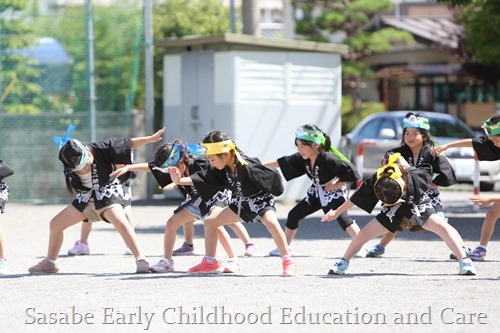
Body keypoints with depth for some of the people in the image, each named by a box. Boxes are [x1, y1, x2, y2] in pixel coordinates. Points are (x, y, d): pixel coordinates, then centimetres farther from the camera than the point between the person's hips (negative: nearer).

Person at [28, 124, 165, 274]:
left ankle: (141, 260, -32)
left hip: (107, 192, -4)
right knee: (55, 223, 4)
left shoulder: (100, 148, -22)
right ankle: (50, 263, 22)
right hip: (86, 197, 4)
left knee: (120, 221, -31)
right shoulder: (70, 168, -15)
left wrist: (151, 138, -18)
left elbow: (129, 143, -16)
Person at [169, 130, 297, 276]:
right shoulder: (220, 169, -10)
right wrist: (180, 180, -19)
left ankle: (288, 263, -29)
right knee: (210, 221, 10)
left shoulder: (248, 166, -33)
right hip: (241, 203, 8)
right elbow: (202, 178, -8)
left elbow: (272, 177, -27)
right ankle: (210, 263, 23)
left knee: (271, 222, -37)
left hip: (261, 200, -8)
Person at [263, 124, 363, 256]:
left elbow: (351, 171, -31)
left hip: (335, 194, -8)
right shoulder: (302, 158, -11)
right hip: (317, 193, 8)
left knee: (342, 218, -28)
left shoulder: (328, 159, -32)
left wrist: (337, 185, -23)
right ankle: (285, 247, 19)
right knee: (294, 214, 6)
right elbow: (282, 162, 2)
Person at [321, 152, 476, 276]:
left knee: (442, 226, -25)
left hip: (418, 206, -2)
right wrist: (336, 213, -5)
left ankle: (464, 261, -19)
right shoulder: (374, 182, -31)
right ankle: (343, 263, 12)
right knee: (364, 233, -7)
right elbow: (354, 199, -14)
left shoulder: (414, 177, -38)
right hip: (394, 211, 2)